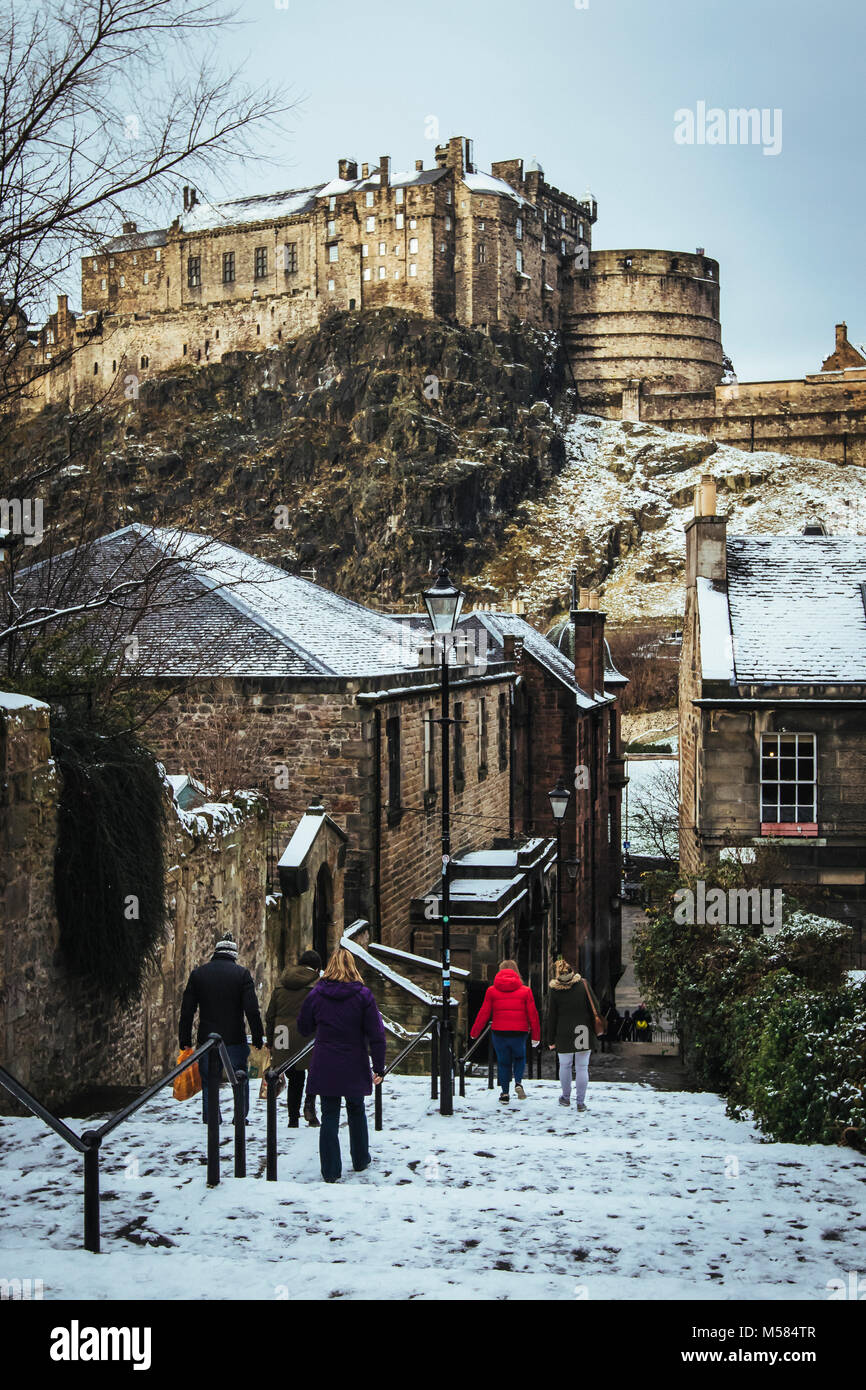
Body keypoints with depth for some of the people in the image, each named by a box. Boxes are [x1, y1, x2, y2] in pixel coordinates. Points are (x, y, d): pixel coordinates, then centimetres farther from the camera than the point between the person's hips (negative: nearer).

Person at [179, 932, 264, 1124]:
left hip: (207, 1041, 2)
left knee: (209, 1084, 8)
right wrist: (258, 1037, 0)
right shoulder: (242, 974, -3)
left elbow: (187, 1010, 4)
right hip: (235, 1040, -2)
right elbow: (252, 1010, -8)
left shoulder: (198, 973, 3)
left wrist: (185, 1040, 10)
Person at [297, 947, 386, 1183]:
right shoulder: (363, 995, -8)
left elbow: (304, 1029, 7)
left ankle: (331, 1171, 4)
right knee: (356, 1111, 19)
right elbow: (376, 1034, -9)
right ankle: (360, 1161, 31)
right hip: (354, 1067, 0)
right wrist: (378, 1067, -2)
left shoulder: (316, 994, -4)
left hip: (325, 1068, 0)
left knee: (329, 1116, 6)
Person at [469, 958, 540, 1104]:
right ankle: (518, 1082, -2)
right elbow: (532, 1014, 0)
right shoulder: (525, 990, -1)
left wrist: (474, 1032, 13)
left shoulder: (492, 991, 1)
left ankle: (505, 1092, 12)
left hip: (499, 1033, 0)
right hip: (519, 1032, 0)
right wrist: (536, 1036, 8)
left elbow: (484, 1013, 3)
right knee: (519, 1058, 20)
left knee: (503, 1062, 13)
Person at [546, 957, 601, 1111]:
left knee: (565, 1065, 16)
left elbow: (551, 1017, -3)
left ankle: (566, 1097, 26)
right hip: (584, 1033, 0)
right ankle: (581, 1102, 4)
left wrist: (551, 1040, 4)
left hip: (564, 1035, 0)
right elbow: (595, 1007, -1)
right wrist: (594, 1029, 10)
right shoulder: (583, 985, -2)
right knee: (582, 1067, 4)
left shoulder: (554, 990, -5)